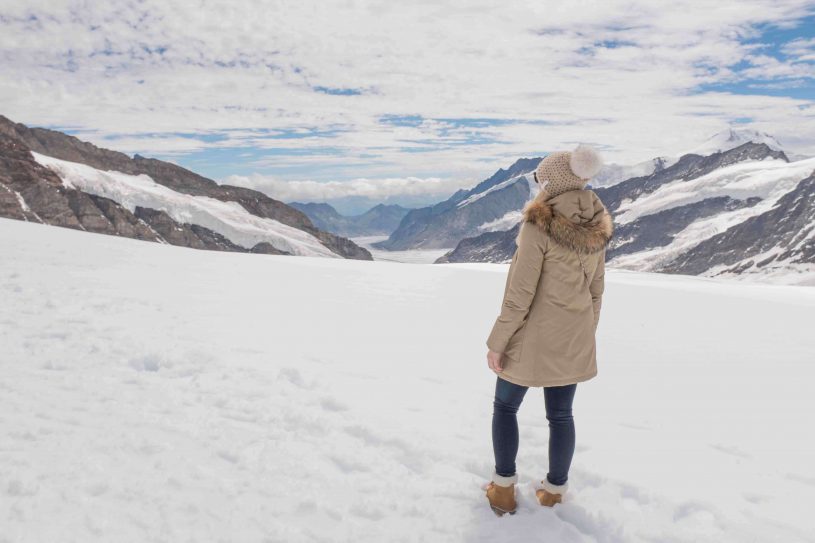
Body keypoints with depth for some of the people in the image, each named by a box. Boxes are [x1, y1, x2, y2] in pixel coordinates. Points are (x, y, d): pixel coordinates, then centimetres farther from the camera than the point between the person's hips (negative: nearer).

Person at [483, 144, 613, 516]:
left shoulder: (539, 225, -21)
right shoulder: (596, 228, -1)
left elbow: (520, 294, -20)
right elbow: (595, 290, 7)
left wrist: (497, 343, -11)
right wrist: (586, 335, 18)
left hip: (532, 338, -5)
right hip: (573, 340, 6)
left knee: (505, 407, 15)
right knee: (561, 414, 17)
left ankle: (504, 489, 20)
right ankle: (555, 491, 29)